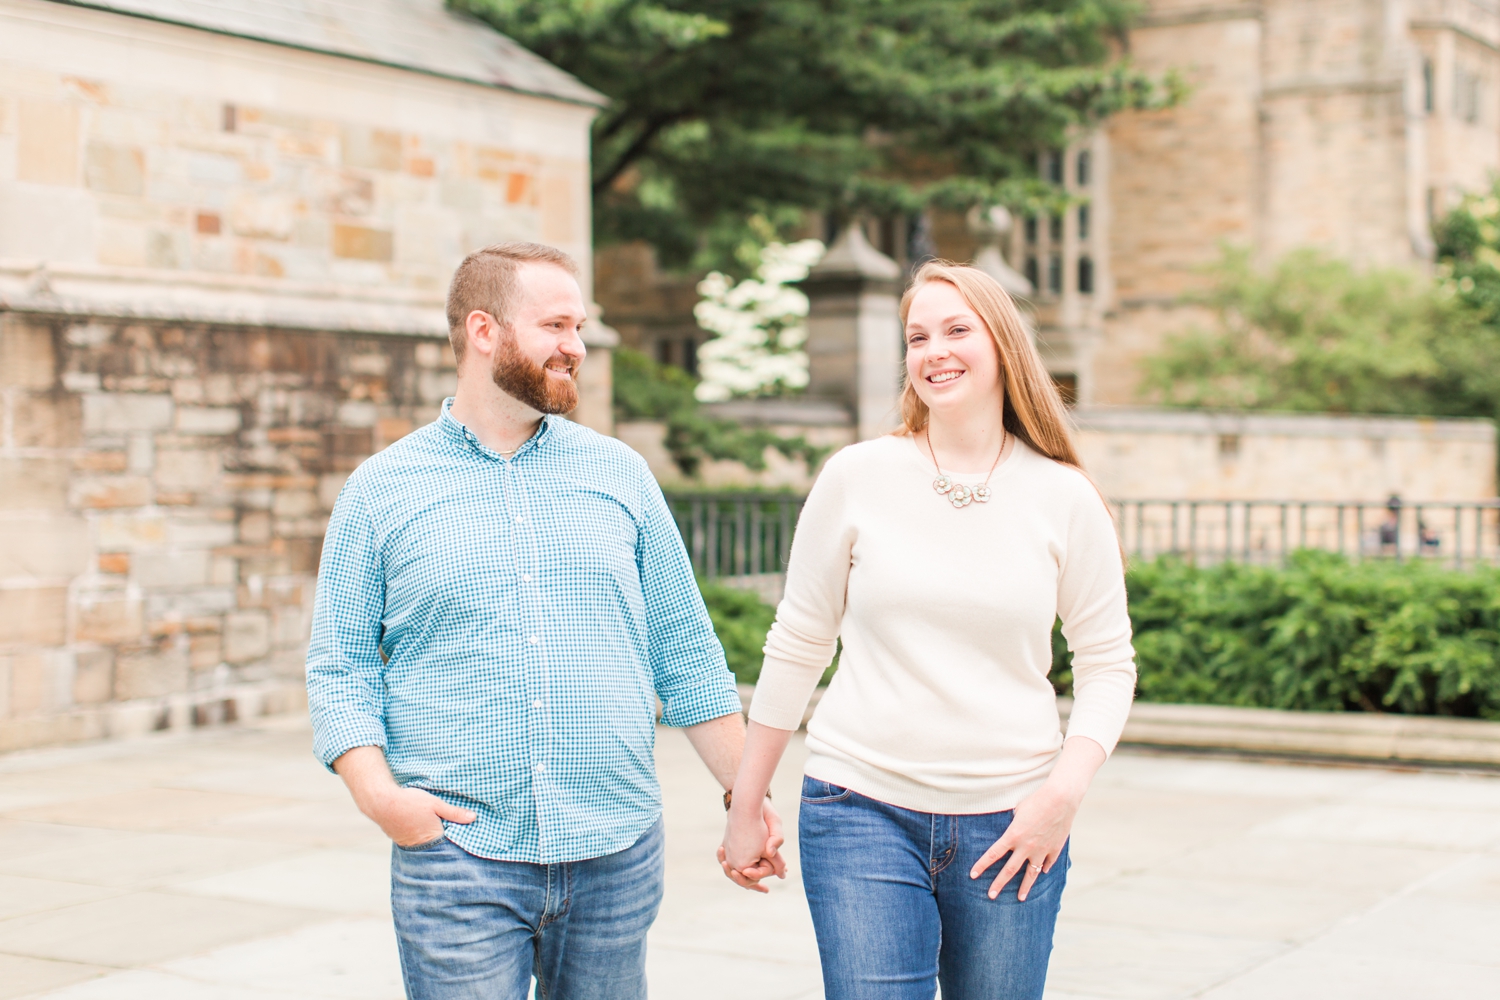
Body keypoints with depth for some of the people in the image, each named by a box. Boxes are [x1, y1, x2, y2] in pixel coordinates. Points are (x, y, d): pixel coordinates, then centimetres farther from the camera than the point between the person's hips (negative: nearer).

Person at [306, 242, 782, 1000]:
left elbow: (687, 654, 11)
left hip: (617, 853, 2)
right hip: (460, 859, -2)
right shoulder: (382, 490, 4)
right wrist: (378, 793, -14)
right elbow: (340, 668, 2)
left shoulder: (620, 474, 10)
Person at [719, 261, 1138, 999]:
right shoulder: (857, 478, -1)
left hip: (1010, 823, 1)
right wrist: (745, 806, 9)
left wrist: (1065, 790, -9)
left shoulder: (1063, 497, 1)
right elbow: (796, 647, 6)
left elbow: (1108, 663, 6)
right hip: (864, 811, -1)